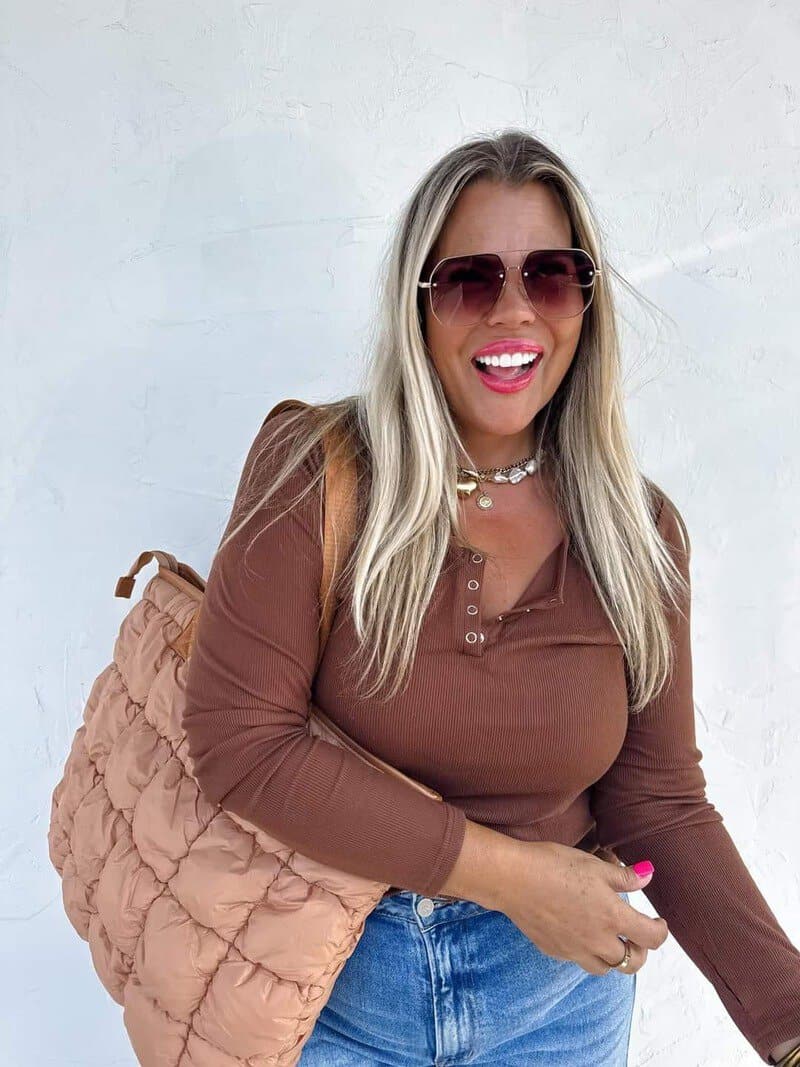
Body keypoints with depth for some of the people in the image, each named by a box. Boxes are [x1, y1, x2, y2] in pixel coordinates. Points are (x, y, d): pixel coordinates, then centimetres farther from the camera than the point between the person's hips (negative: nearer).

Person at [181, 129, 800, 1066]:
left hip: (560, 987, 3)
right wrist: (506, 870, -21)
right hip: (334, 985, -3)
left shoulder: (639, 532, -7)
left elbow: (657, 805, -5)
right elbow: (238, 741, -20)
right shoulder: (313, 470, -16)